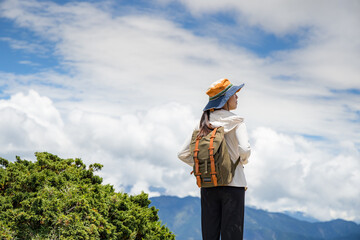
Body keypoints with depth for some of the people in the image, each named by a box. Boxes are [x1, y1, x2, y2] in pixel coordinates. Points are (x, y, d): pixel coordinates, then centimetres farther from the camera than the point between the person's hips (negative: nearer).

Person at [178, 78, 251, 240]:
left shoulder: (203, 125, 8)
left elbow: (182, 154, 8)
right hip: (232, 184, -5)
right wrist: (243, 161, 0)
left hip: (208, 185, 5)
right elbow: (244, 149, -20)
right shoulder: (236, 122, -6)